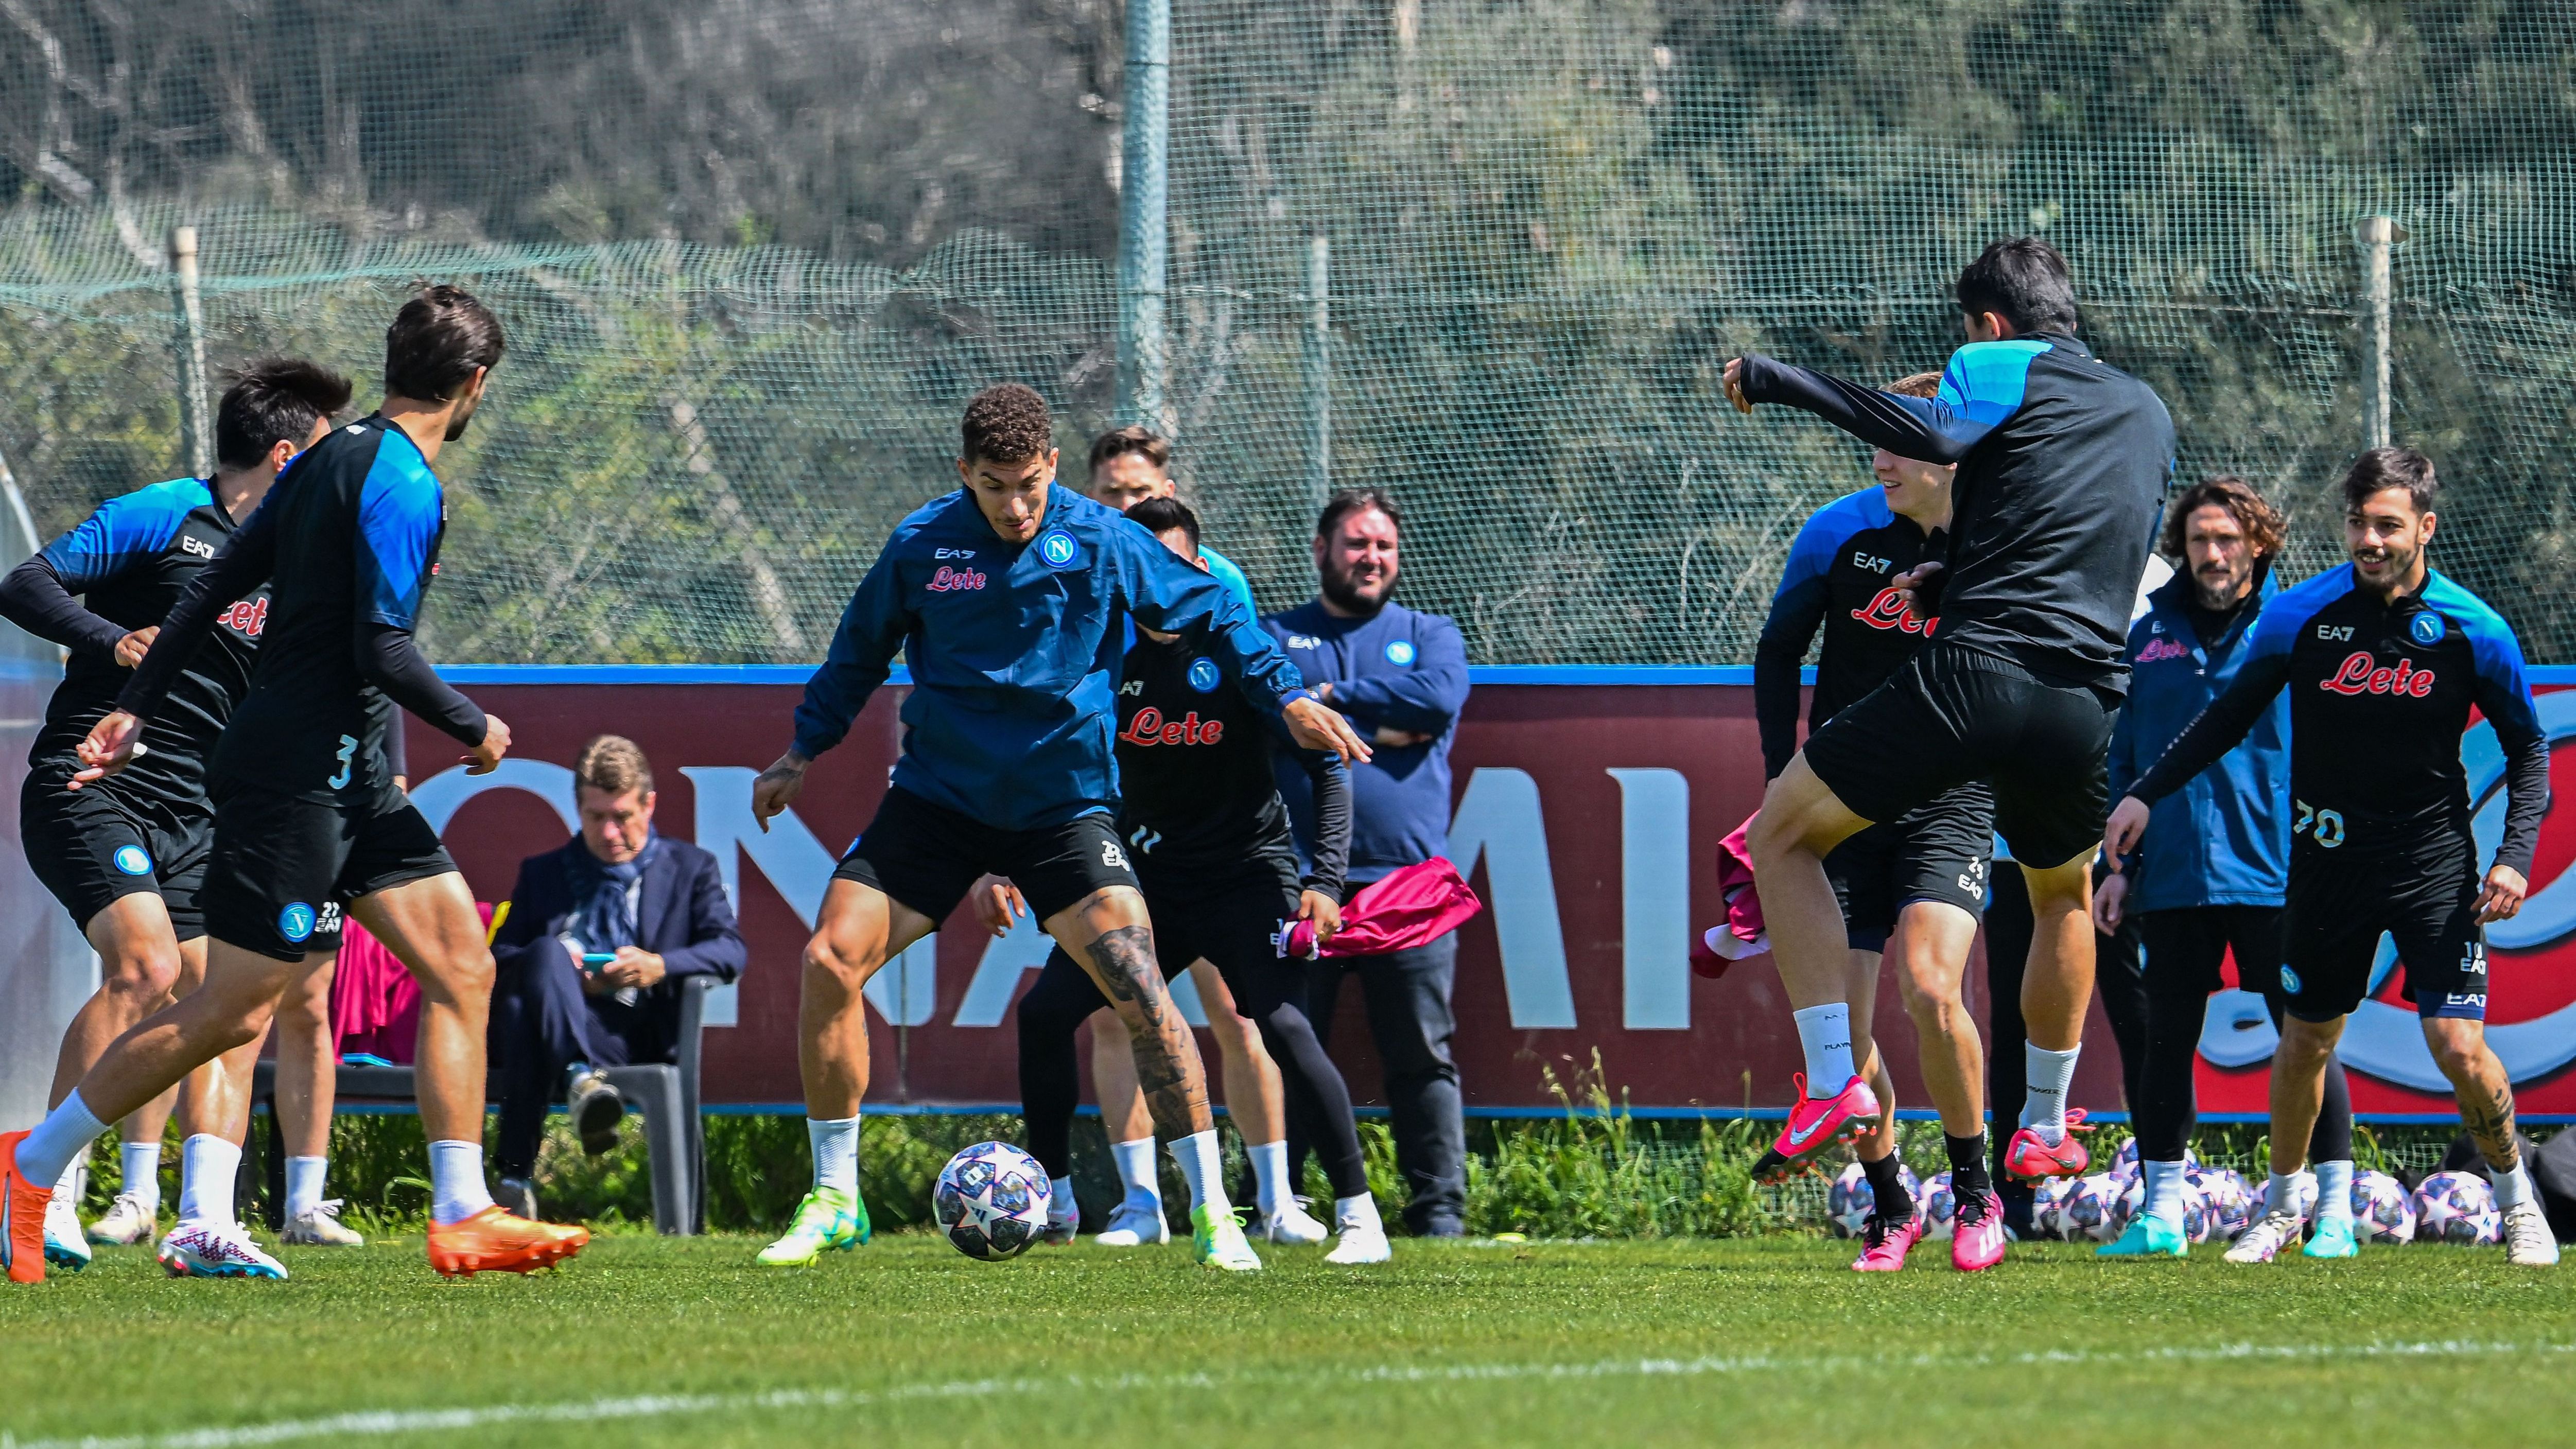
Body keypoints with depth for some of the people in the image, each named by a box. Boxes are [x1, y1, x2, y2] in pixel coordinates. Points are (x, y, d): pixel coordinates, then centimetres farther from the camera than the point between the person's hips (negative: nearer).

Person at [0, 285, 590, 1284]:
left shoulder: (335, 460, 13)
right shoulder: (402, 486, -16)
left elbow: (213, 587, 15)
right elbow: (380, 648, -23)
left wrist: (138, 708, 20)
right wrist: (475, 731, -8)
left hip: (347, 786, 10)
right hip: (296, 779, -10)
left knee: (462, 965, 3)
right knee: (233, 1012, -5)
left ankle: (462, 1217, 0)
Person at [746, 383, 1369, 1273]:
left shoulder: (1106, 544, -7)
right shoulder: (921, 547, -3)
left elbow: (1215, 614, 5)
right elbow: (861, 650, 14)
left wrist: (1286, 697, -3)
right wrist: (804, 750, 15)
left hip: (1063, 804, -2)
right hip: (938, 795, 2)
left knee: (1143, 996, -16)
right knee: (830, 960, -12)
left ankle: (1212, 1212, -5)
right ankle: (835, 1201, 2)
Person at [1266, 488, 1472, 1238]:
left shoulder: (1430, 635, 16)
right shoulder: (1275, 636, 13)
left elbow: (1438, 697, -6)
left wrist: (1333, 696, -3)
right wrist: (1381, 727, -8)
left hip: (1407, 879, 1)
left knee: (1422, 1056, -1)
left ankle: (1439, 1208, 2)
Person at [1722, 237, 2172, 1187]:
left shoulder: (2003, 368, 3)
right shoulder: (2147, 414, 24)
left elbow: (1933, 435, -19)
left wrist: (1776, 380, -12)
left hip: (1970, 676, -6)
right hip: (2085, 706, 6)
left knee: (1781, 833, 8)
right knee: (2065, 893, 33)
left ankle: (1834, 1081, -6)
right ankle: (2044, 1125, 34)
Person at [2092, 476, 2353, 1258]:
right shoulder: (2151, 636, 11)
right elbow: (2124, 755, 15)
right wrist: (2120, 863, 9)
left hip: (2274, 872, -3)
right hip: (2172, 877, 3)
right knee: (2167, 1041, 6)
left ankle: (2335, 1207, 2)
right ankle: (2161, 1211, 12)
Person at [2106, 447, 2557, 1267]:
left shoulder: (2474, 631, -7)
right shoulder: (2298, 617, -6)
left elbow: (2528, 749, 4)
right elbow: (2228, 717, 6)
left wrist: (2515, 855, -8)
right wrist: (2146, 794, -2)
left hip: (2435, 862, -2)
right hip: (2329, 856, 2)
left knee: (2460, 1048, -10)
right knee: (2305, 1042, 8)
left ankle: (2517, 1205, 11)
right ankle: (2283, 1207, 29)